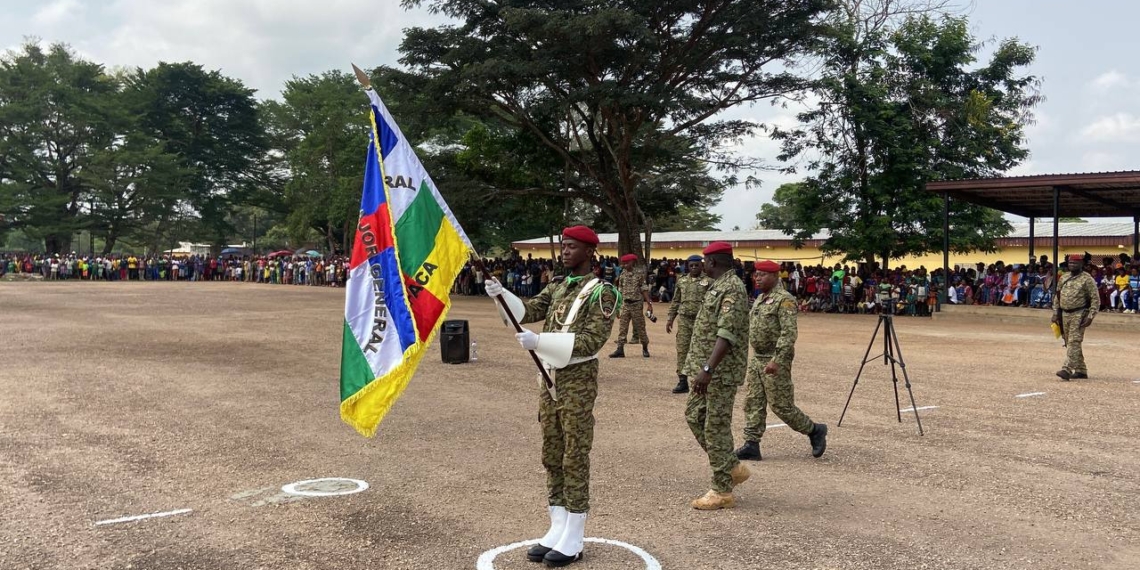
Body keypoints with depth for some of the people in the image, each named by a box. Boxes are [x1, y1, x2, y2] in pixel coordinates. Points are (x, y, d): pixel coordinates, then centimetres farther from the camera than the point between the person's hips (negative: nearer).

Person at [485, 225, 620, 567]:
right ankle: (557, 531, 23)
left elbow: (592, 341, -19)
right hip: (550, 380, 7)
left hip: (578, 383, -7)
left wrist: (539, 341, -26)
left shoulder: (602, 292, -11)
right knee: (552, 459, 12)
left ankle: (573, 541, 9)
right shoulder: (558, 287, 12)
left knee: (575, 461, 0)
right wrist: (501, 295, -15)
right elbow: (529, 311, 4)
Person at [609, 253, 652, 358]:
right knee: (622, 327, -1)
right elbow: (620, 289, 11)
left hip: (636, 303, -4)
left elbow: (644, 289, -7)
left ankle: (645, 348, 19)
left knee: (640, 326, 5)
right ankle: (620, 349, -1)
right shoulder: (622, 274, 5)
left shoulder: (639, 273, -6)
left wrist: (649, 303, -12)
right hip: (625, 304, 4)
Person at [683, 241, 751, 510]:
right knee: (694, 416, 15)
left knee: (716, 428, -3)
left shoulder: (733, 289, -19)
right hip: (708, 369, 10)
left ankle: (722, 492, 7)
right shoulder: (718, 286, 14)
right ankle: (733, 468, 25)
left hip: (722, 372, -10)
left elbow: (727, 335, -28)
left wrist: (707, 369, -33)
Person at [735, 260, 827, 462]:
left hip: (775, 361, -9)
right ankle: (751, 445, 8)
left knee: (781, 405, -2)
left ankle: (815, 431, 17)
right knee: (753, 403, 5)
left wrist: (776, 361, -28)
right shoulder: (760, 299, 13)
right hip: (756, 359, 9)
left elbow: (789, 334, -22)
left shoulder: (784, 300, -15)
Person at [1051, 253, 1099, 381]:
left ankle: (1067, 369, -19)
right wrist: (1055, 314, 12)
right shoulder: (1064, 278, 12)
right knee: (1069, 343, 11)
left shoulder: (1087, 279, -7)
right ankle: (1081, 370, 21)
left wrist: (1090, 316, -15)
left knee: (1074, 342, -13)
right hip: (1065, 314, 7)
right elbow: (1057, 297, 18)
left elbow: (1095, 299, -9)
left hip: (1079, 315, -7)